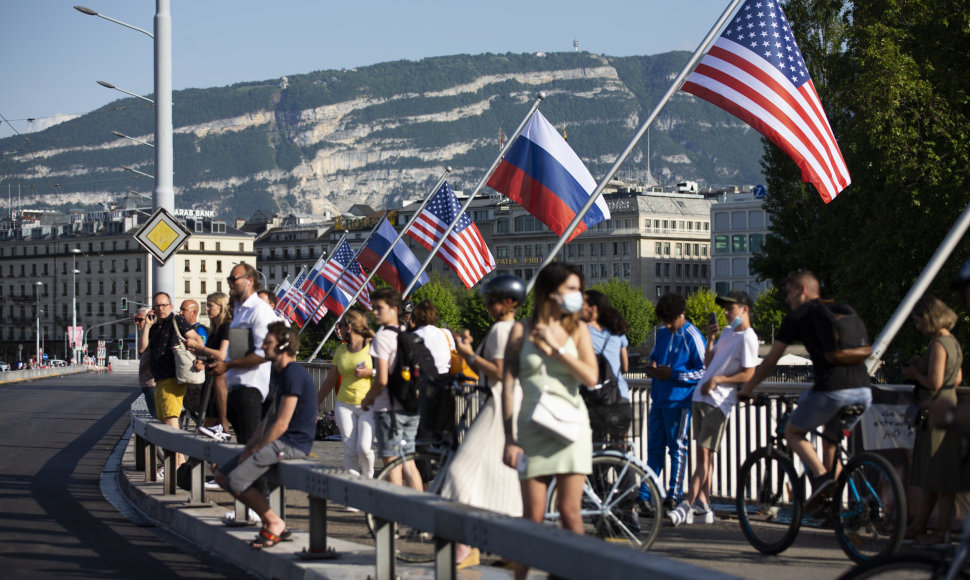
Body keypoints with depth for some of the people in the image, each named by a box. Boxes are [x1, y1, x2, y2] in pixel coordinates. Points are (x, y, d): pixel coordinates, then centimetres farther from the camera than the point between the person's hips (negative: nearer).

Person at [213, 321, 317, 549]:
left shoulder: (294, 374, -16)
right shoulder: (281, 373, 17)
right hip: (281, 441, 11)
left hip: (292, 444, -11)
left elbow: (281, 424, -20)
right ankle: (269, 520, 8)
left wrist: (254, 451, -13)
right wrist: (251, 445, 8)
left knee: (236, 481, -22)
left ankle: (275, 523, -4)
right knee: (221, 475, 8)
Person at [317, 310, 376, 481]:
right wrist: (314, 405, 21)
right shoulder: (341, 349, 14)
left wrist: (370, 372, -16)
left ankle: (368, 479, 7)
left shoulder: (372, 345, -2)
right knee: (350, 451, -5)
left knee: (364, 448, -17)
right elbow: (330, 380, 21)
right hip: (345, 405, 5)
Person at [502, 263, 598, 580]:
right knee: (533, 515, -1)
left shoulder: (577, 329, 7)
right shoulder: (522, 331, 3)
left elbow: (591, 377, -5)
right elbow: (508, 386, 0)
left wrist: (556, 348, -12)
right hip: (533, 427, -1)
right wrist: (509, 439, -6)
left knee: (570, 511, -3)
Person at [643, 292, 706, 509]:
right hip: (658, 399, 7)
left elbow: (704, 372, -11)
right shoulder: (662, 333, 12)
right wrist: (651, 366, 2)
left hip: (679, 400, -7)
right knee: (654, 447, 11)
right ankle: (644, 496, 15)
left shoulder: (692, 337, -9)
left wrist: (672, 374, -16)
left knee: (677, 447, 0)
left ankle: (674, 497, 6)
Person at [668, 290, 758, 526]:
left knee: (705, 454, -11)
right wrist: (710, 339, 8)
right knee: (702, 454, 8)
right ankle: (702, 506, 11)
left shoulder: (747, 337, -8)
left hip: (719, 401, -9)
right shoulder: (727, 332, 19)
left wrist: (718, 380, -17)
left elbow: (748, 374, -13)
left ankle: (687, 506, -15)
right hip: (701, 397, 9)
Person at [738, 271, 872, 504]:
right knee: (831, 439, 26)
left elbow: (769, 362, 15)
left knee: (792, 432, 16)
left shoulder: (798, 316, 9)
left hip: (832, 391, -6)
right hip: (863, 392, 6)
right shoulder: (845, 310, 25)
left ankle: (820, 475, -7)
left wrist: (746, 390, 28)